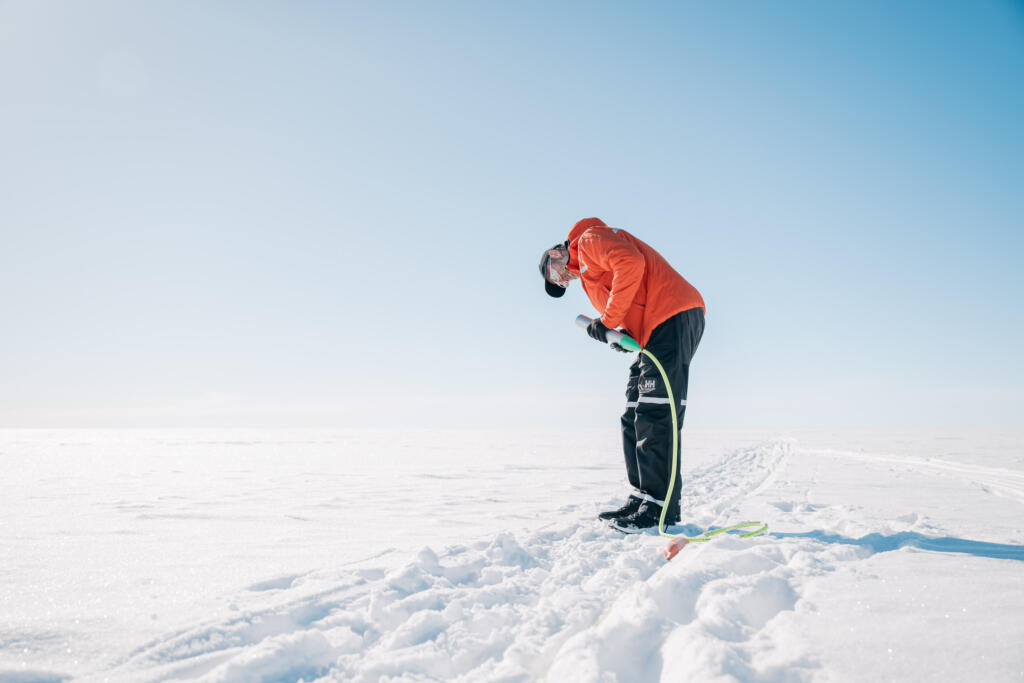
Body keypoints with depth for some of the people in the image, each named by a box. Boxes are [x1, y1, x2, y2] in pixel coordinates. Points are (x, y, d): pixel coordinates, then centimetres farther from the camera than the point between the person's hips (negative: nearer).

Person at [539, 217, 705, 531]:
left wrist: (608, 320, -15)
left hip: (673, 316, -11)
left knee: (655, 416, -14)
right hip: (656, 330, 11)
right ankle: (641, 499, 13)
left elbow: (631, 264, -19)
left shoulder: (590, 239, 2)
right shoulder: (587, 274, 29)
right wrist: (626, 337, 1)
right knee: (634, 418, 10)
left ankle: (661, 508, -12)